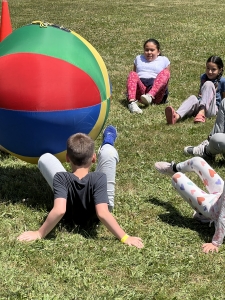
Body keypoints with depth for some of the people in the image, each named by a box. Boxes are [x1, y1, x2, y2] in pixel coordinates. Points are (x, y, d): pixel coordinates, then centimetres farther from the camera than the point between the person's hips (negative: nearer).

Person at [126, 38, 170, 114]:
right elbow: (134, 73, 24)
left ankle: (150, 96, -50)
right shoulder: (139, 58, 29)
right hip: (140, 89, 1)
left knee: (165, 73, -26)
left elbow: (166, 78, 16)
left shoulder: (164, 60, 22)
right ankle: (132, 102, -52)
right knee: (132, 74, -27)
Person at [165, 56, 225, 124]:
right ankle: (177, 116, -65)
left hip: (212, 109, -4)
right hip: (199, 105, 4)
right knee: (193, 98, -33)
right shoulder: (203, 77, 16)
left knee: (208, 84, -24)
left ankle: (202, 112, -43)